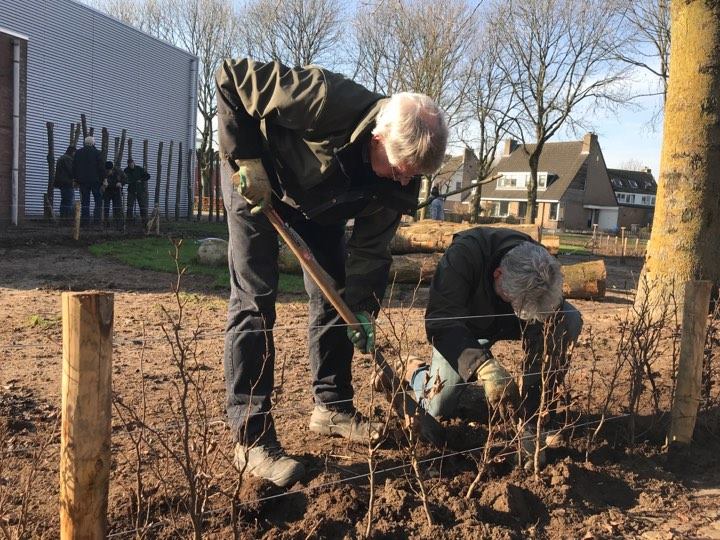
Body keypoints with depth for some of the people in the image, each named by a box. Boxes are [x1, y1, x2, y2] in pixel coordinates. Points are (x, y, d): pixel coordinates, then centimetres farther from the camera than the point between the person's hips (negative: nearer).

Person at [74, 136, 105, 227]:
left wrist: (76, 179, 16)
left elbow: (74, 167, 11)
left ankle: (84, 222, 3)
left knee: (84, 202, 6)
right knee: (98, 200, 3)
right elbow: (101, 168, -6)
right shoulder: (97, 153, -4)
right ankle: (96, 220, -9)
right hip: (95, 181, -4)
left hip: (83, 181, 4)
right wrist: (103, 179, 0)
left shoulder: (78, 153, 9)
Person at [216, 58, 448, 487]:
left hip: (318, 203, 6)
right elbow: (233, 77, -30)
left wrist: (363, 310, -22)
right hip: (256, 181, -6)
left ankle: (332, 407, 20)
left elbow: (371, 249, -13)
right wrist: (246, 160, -31)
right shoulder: (328, 101, -40)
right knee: (255, 301, -12)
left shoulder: (398, 180, -21)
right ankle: (251, 439, -10)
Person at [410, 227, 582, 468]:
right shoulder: (464, 254, -40)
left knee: (569, 320, -26)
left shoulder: (543, 274, -30)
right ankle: (417, 370, 28)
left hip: (506, 323, 2)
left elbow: (542, 349, -29)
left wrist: (529, 414, -34)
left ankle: (530, 423, -16)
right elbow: (441, 321, -47)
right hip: (462, 327, -2)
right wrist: (483, 365, -62)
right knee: (438, 409, -8)